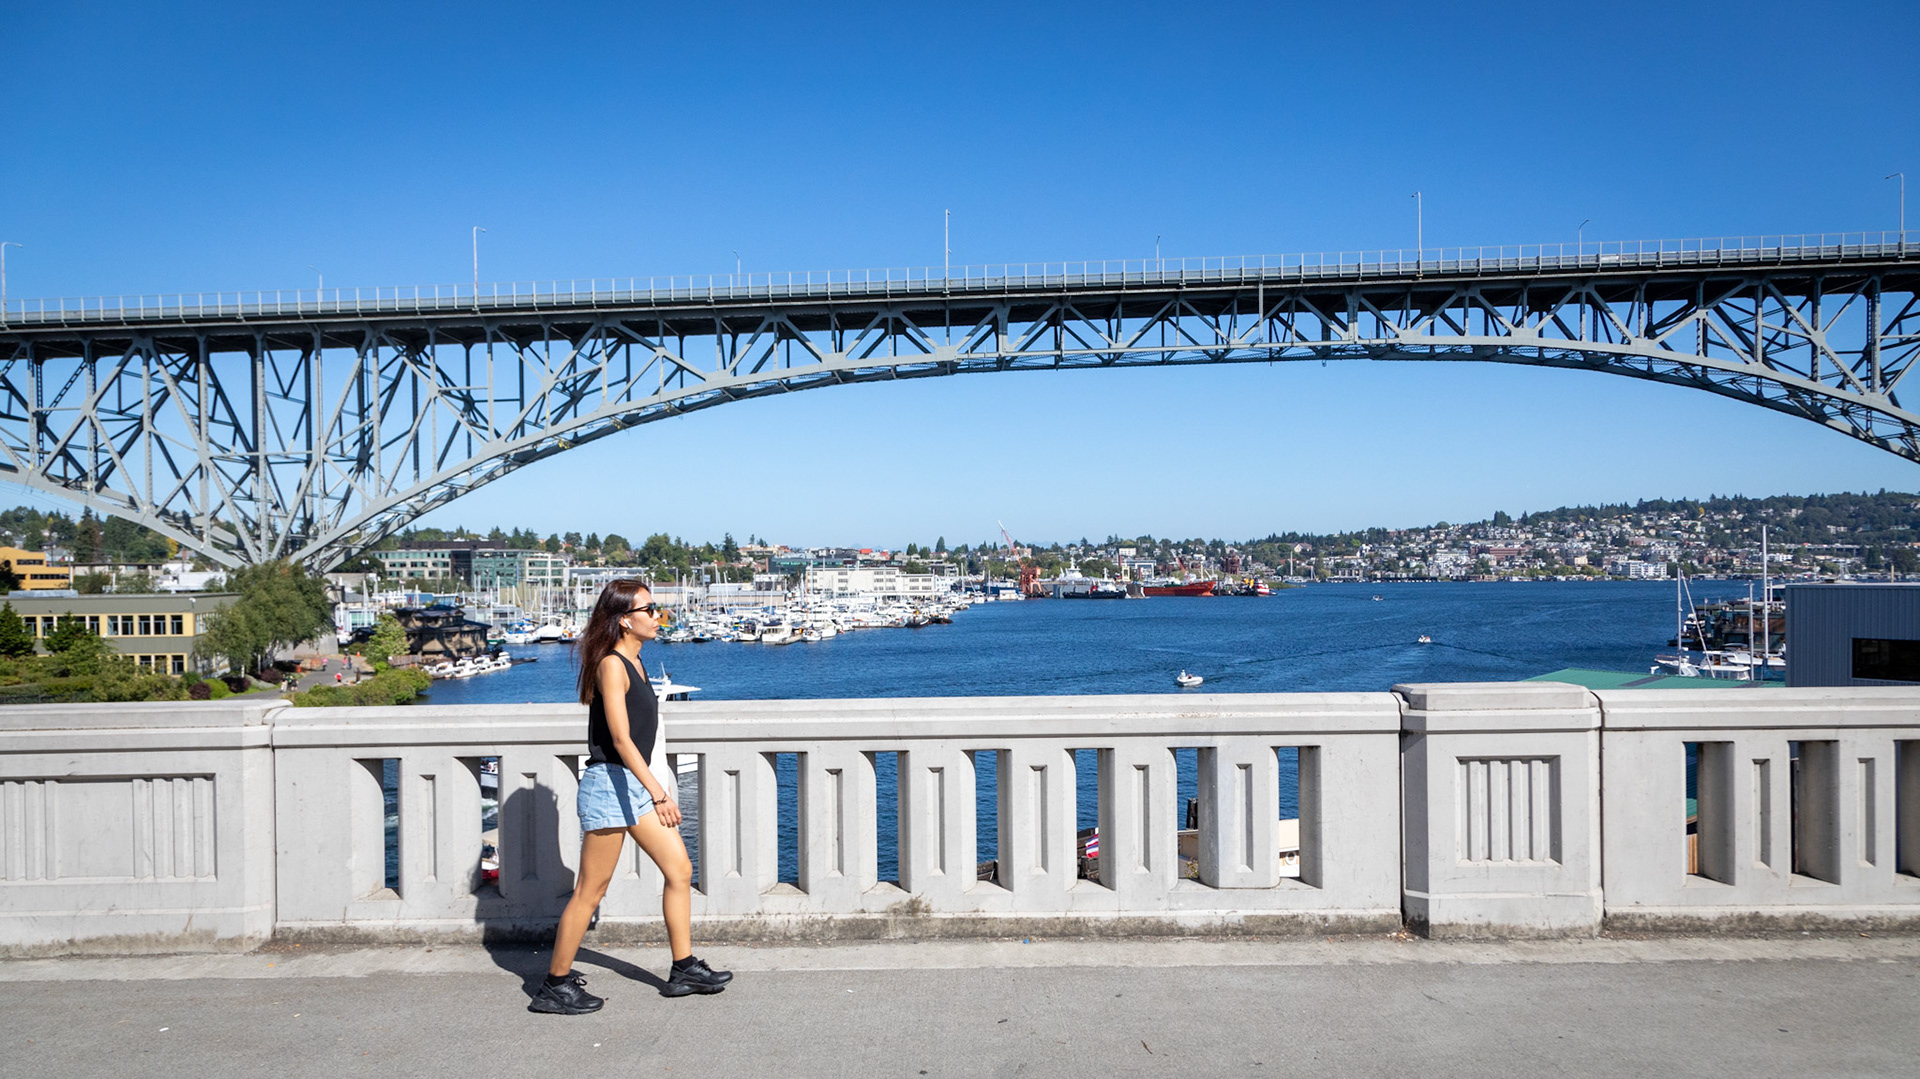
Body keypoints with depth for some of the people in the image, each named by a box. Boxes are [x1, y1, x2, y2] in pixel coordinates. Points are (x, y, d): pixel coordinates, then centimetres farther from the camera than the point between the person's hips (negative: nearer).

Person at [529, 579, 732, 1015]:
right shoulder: (611, 665, -16)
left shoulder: (633, 662, 12)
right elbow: (620, 739, -24)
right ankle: (554, 987, 12)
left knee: (680, 869, 10)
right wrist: (659, 793, -31)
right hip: (609, 784, -9)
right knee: (590, 892, -1)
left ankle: (684, 970, 19)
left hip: (634, 785, 10)